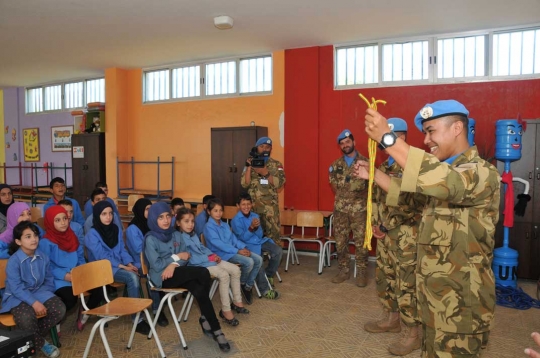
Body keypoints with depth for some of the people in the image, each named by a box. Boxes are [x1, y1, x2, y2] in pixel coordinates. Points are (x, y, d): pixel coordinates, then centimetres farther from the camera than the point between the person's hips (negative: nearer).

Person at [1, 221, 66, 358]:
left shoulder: (43, 257, 1)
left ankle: (33, 337, 1)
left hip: (39, 292, 5)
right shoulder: (13, 261, -15)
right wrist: (34, 302, -26)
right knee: (26, 318, -35)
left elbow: (49, 280, 10)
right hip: (18, 297, -5)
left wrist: (47, 297, -5)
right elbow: (16, 288, -19)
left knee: (60, 309, -20)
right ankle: (41, 343, -6)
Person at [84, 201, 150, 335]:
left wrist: (129, 264, -8)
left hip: (120, 266, 5)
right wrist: (122, 266, -20)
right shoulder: (92, 234, -10)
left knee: (135, 275, -28)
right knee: (132, 277, -29)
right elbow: (102, 257, -15)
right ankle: (138, 320, -25)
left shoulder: (116, 229, 9)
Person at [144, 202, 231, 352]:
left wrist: (174, 264, -15)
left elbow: (185, 257, 5)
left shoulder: (176, 234, 11)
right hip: (161, 277, -5)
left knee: (200, 291, -30)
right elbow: (156, 266, -13)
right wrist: (176, 257, -7)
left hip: (179, 273, 5)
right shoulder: (150, 239, -6)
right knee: (204, 273, -26)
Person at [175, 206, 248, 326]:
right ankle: (226, 310, -18)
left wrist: (213, 255, 1)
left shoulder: (193, 234, 14)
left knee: (235, 270, 0)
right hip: (198, 265, -10)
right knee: (224, 275, -29)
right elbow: (190, 259, -22)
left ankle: (237, 301, 11)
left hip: (208, 260, 10)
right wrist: (209, 258, -16)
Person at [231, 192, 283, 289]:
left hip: (260, 241, 6)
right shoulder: (236, 220, -8)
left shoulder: (255, 216, 8)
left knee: (278, 251, -13)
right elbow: (243, 238, -13)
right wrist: (251, 227, -26)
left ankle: (268, 275, 9)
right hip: (247, 245, -6)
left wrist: (256, 227, -17)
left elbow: (260, 235, 4)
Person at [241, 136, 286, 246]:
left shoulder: (277, 165, 5)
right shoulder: (250, 164, 8)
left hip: (270, 206, -2)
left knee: (273, 233, -6)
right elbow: (245, 184, -2)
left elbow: (279, 183, -9)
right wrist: (249, 167, -11)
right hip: (253, 205, 2)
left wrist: (265, 173, -19)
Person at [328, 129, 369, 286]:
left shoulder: (365, 162, -2)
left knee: (361, 242, 0)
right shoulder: (336, 165, 8)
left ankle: (361, 273, 11)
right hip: (340, 209, 4)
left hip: (359, 209, -3)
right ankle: (344, 270, 20)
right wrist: (343, 196, 9)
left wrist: (361, 197, -2)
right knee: (340, 241, 7)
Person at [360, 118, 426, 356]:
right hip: (384, 234, 9)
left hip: (405, 235, -9)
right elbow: (376, 197, 18)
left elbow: (417, 201, -22)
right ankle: (392, 320, 34)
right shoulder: (385, 165, 13)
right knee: (385, 277, 17)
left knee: (407, 283, -2)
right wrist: (374, 222, 5)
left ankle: (415, 333, 12)